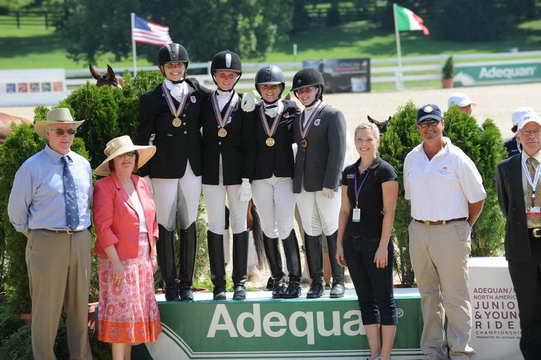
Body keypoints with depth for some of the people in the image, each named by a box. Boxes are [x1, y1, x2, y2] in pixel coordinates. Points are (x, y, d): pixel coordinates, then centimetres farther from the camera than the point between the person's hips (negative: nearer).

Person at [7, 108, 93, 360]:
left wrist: (80, 233, 15)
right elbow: (16, 210, 2)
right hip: (46, 242, -5)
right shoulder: (32, 168, -6)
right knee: (46, 309, -1)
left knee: (79, 307, 13)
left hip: (80, 242, 5)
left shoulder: (83, 165, 9)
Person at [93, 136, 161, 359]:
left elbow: (151, 223, 18)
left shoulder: (142, 185, 13)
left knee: (137, 310, 7)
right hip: (119, 260, -7)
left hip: (142, 259, 7)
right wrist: (115, 261, -19)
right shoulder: (104, 188, -9)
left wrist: (153, 255, 12)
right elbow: (103, 227, -14)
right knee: (121, 308, -8)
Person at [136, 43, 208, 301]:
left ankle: (186, 284, 13)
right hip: (164, 170, -2)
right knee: (166, 227, -1)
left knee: (189, 226, 6)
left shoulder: (197, 93, 8)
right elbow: (143, 138, 1)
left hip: (192, 169, 2)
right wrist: (142, 174, -3)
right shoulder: (152, 100, 2)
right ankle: (170, 285, 5)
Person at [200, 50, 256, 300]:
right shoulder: (204, 103, 6)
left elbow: (248, 145, -1)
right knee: (215, 227, 1)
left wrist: (246, 179, -7)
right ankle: (218, 284, 5)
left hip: (236, 173, -1)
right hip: (211, 173, 1)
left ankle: (240, 283, 9)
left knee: (239, 225, 4)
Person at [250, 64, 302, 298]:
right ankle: (277, 279, 16)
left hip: (285, 175, -2)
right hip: (260, 177, 2)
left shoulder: (291, 109, 3)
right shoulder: (253, 112, 7)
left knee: (285, 227, -8)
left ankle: (295, 279, -3)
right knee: (268, 228, 7)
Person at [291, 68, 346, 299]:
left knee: (333, 232, -2)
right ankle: (316, 282, 9)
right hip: (303, 185, 5)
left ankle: (338, 280, 4)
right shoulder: (298, 118, 17)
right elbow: (298, 147, 15)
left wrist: (330, 184, -15)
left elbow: (337, 151, -9)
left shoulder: (333, 115, -1)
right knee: (310, 234, 5)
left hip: (326, 185, -5)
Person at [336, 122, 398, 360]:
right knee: (365, 300, 8)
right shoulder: (349, 172, 11)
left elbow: (389, 212, -11)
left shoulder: (384, 171, -6)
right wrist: (340, 244, 10)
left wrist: (383, 246, -16)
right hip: (353, 242, 6)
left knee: (384, 300, -2)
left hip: (376, 242, -6)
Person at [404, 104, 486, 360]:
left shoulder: (457, 158, -6)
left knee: (455, 296, -5)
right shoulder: (411, 159, 9)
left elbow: (477, 198, 1)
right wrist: (419, 222, 13)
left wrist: (465, 228, 6)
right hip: (419, 232, 5)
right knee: (429, 295, 11)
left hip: (450, 231, -5)